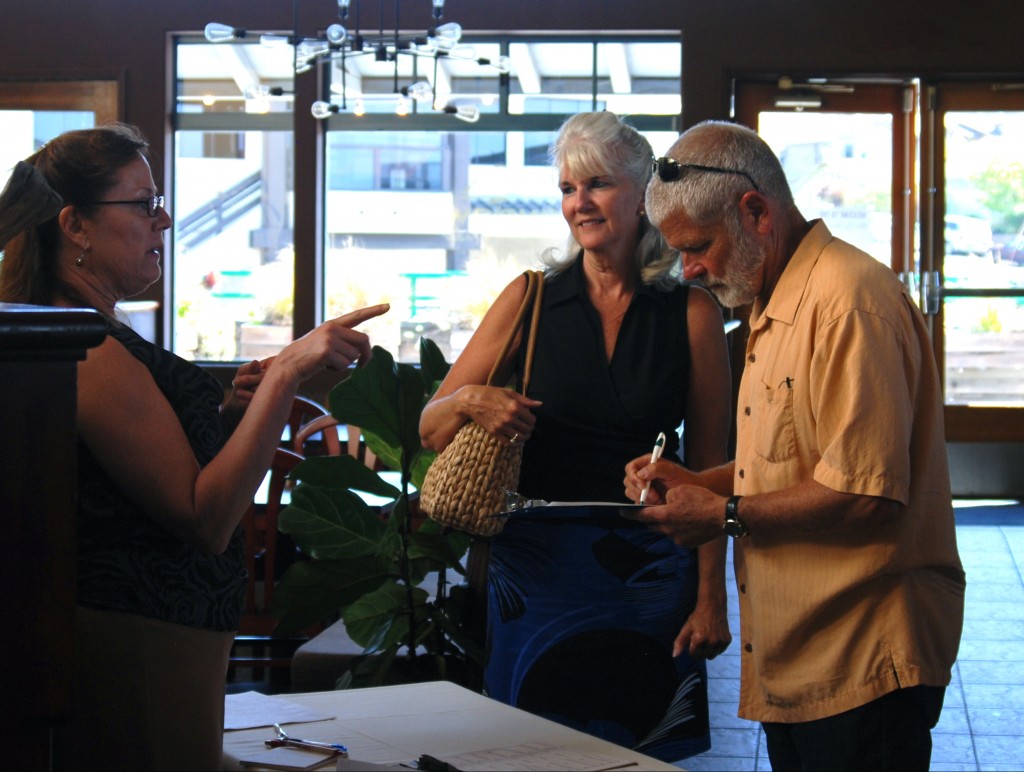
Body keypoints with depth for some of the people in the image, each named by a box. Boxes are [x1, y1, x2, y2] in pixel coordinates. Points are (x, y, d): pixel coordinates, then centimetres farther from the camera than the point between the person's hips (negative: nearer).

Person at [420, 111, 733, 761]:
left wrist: (712, 597, -4)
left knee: (645, 753, 8)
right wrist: (468, 401, -18)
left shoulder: (692, 312, 0)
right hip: (537, 562, 0)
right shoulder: (530, 299, 0)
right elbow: (431, 429, 3)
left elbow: (709, 467, 1)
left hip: (648, 571, 0)